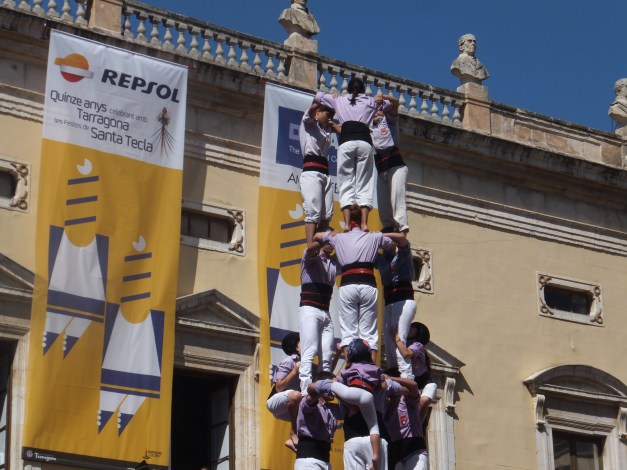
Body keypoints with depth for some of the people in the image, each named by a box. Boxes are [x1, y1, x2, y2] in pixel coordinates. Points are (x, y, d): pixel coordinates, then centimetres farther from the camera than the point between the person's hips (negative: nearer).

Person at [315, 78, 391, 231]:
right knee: (364, 185, 1)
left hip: (346, 141, 0)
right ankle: (364, 223, -15)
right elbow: (386, 103, 43)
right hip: (365, 141, 1)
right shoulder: (370, 101, 24)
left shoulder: (339, 100, 23)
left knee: (346, 184, -1)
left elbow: (318, 95, 38)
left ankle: (347, 224, -16)